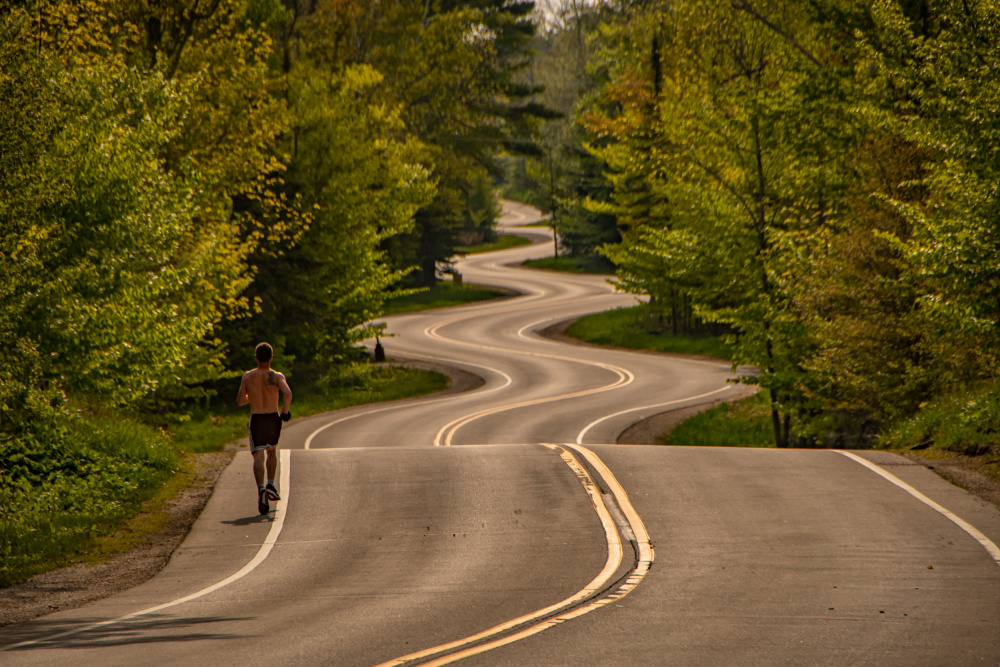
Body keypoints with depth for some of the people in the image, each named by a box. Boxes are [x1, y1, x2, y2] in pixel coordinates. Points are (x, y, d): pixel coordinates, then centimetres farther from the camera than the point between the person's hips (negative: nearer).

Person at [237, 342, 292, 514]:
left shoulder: (248, 376, 2)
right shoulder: (277, 376, -3)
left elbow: (240, 401, 8)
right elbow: (287, 393, -22)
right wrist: (285, 410, -6)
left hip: (256, 419, -1)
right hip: (273, 418, 1)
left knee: (258, 456, -9)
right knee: (272, 451, 26)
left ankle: (261, 487, -32)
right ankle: (271, 484, 15)